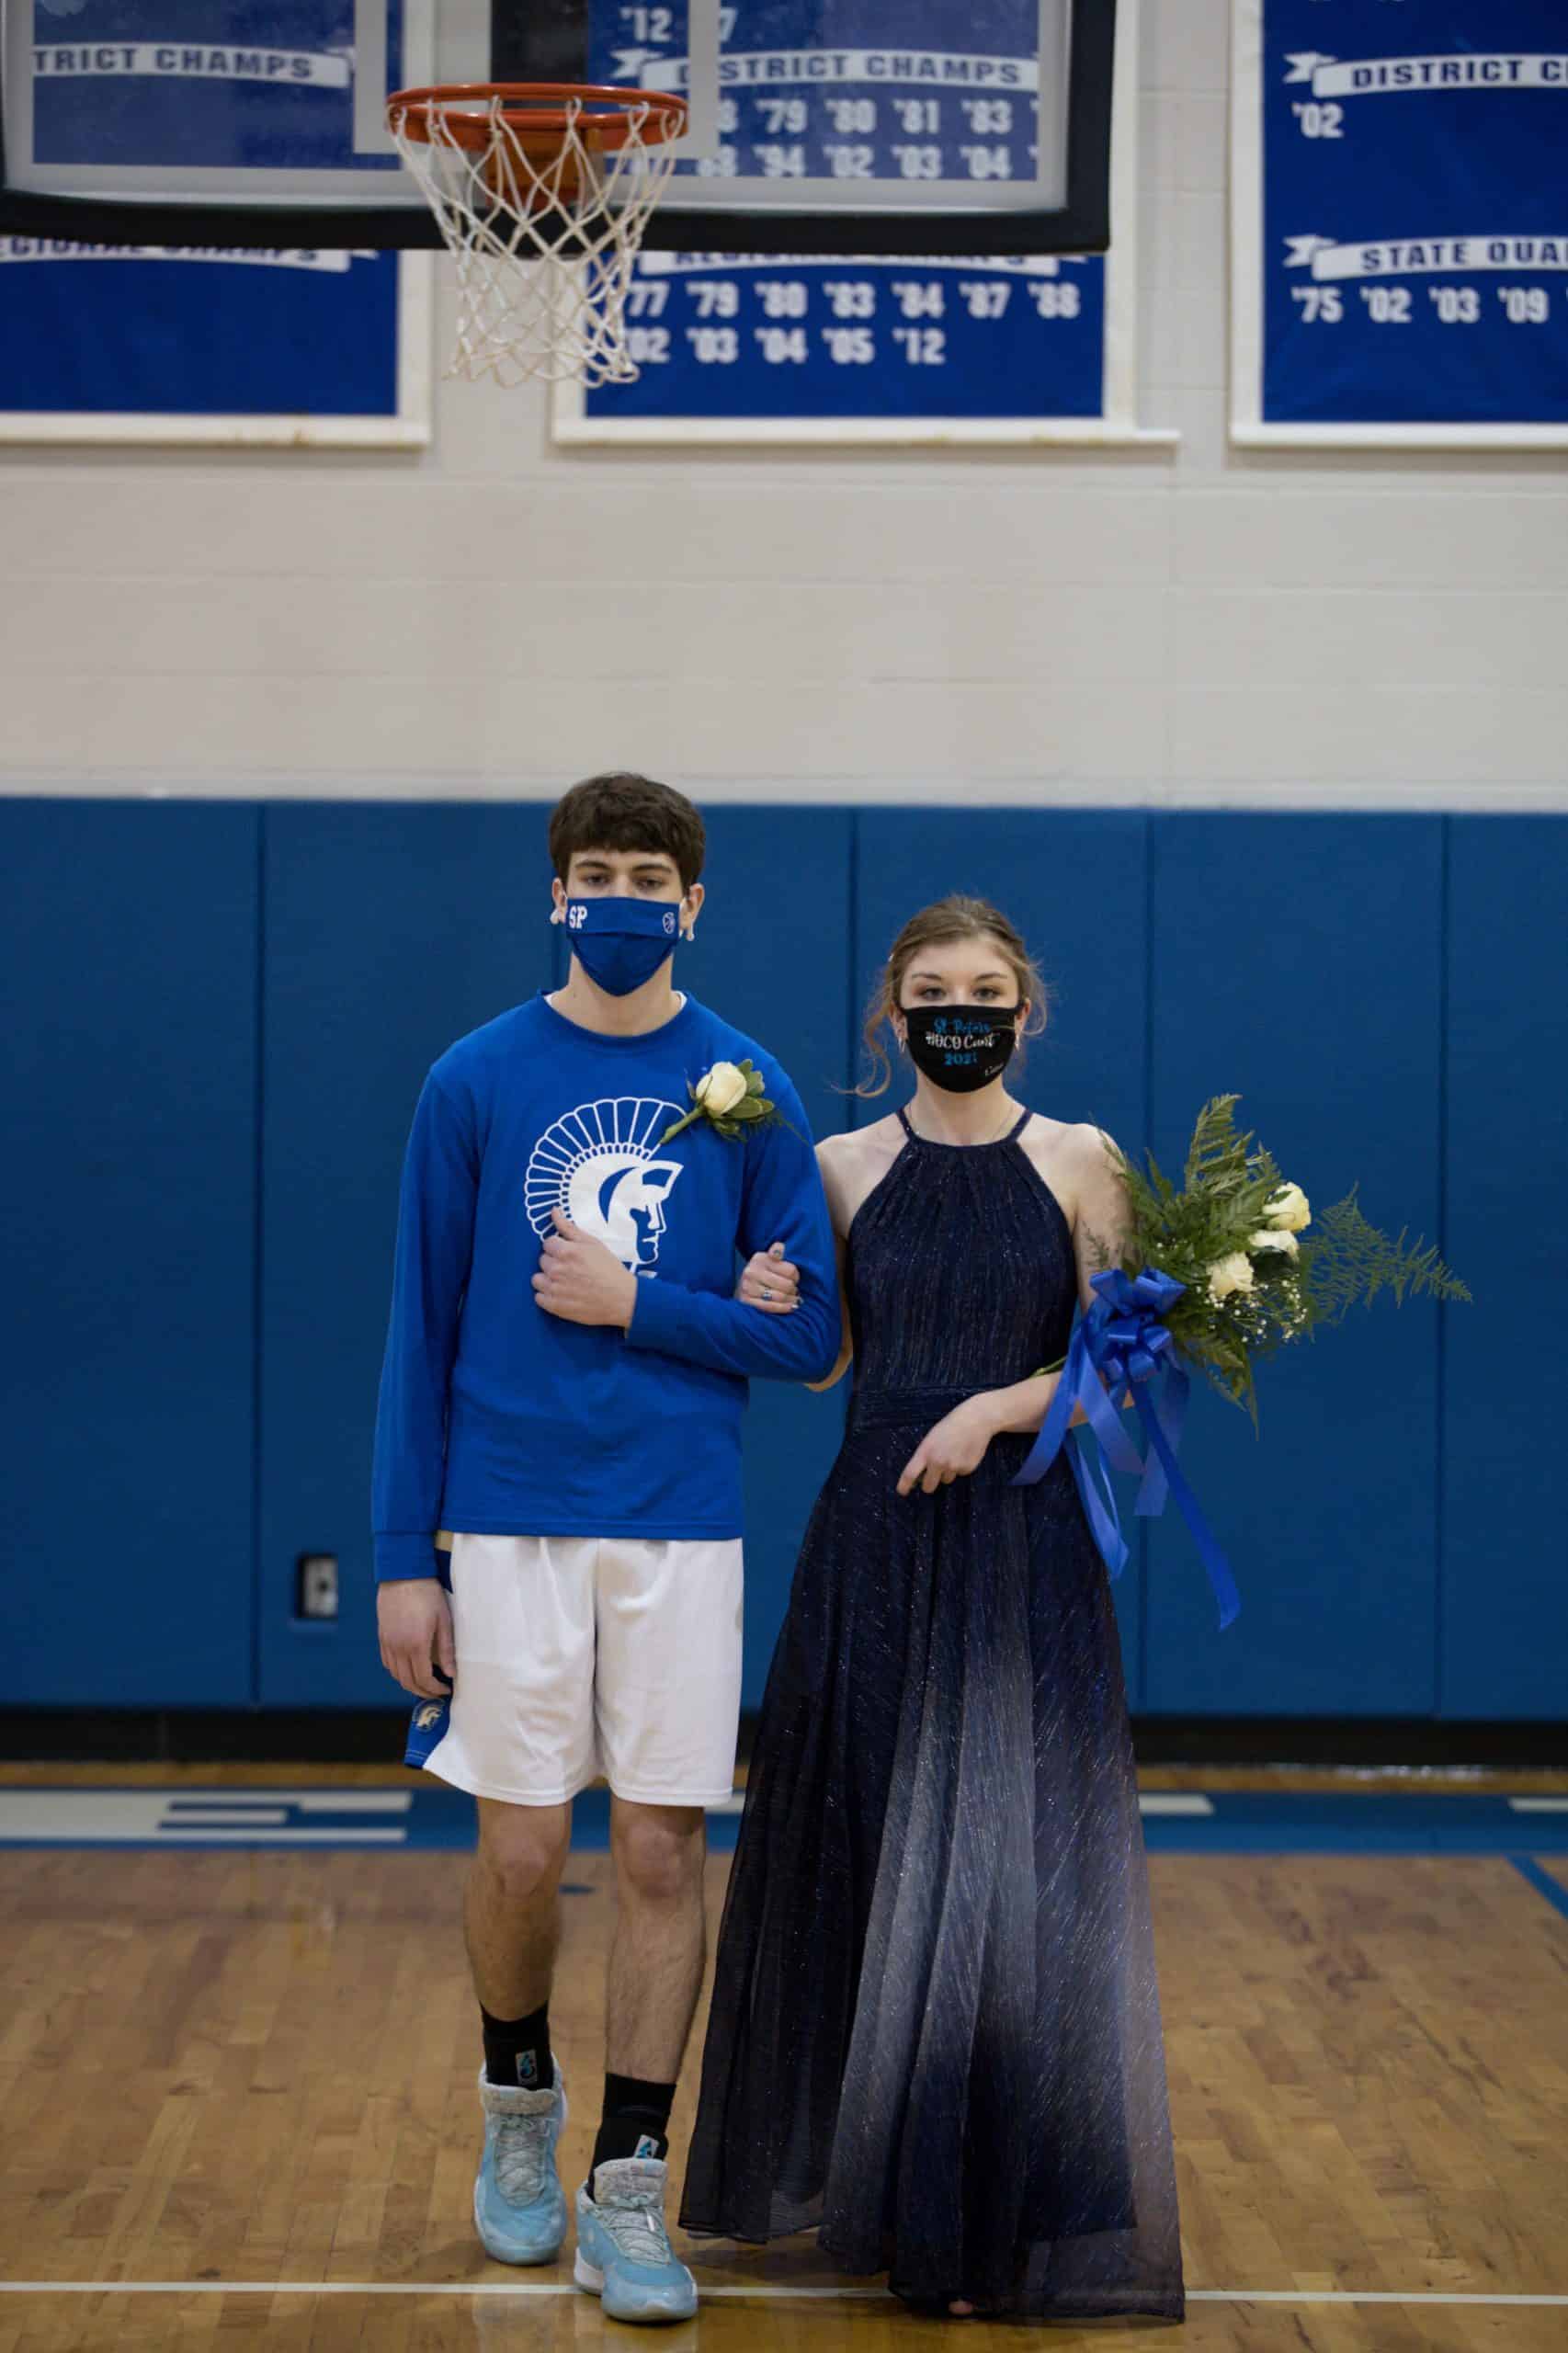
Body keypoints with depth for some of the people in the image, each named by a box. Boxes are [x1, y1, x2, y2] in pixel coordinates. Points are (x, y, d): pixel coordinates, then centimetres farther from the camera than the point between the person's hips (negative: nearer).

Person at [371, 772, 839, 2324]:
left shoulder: (747, 1091, 3)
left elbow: (804, 1334, 3)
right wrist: (403, 1558, -2)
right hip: (509, 1523, 0)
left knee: (661, 1855, 1)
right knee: (520, 1855, 3)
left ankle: (628, 2191, 11)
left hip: (682, 1525, 0)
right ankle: (519, 2104, 30)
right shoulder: (477, 1080, 1)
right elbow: (422, 1331, 2)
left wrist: (636, 1304, -10)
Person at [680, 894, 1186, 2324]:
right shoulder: (844, 1169, 6)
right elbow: (821, 1361, 11)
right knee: (860, 1853, 7)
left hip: (1025, 1554, -2)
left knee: (1009, 1870, -2)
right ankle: (850, 2171, 23)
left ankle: (992, 2216, 8)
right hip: (875, 1544, 2)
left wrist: (999, 1406, -16)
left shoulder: (1078, 1163, 0)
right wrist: (769, 1309, -9)